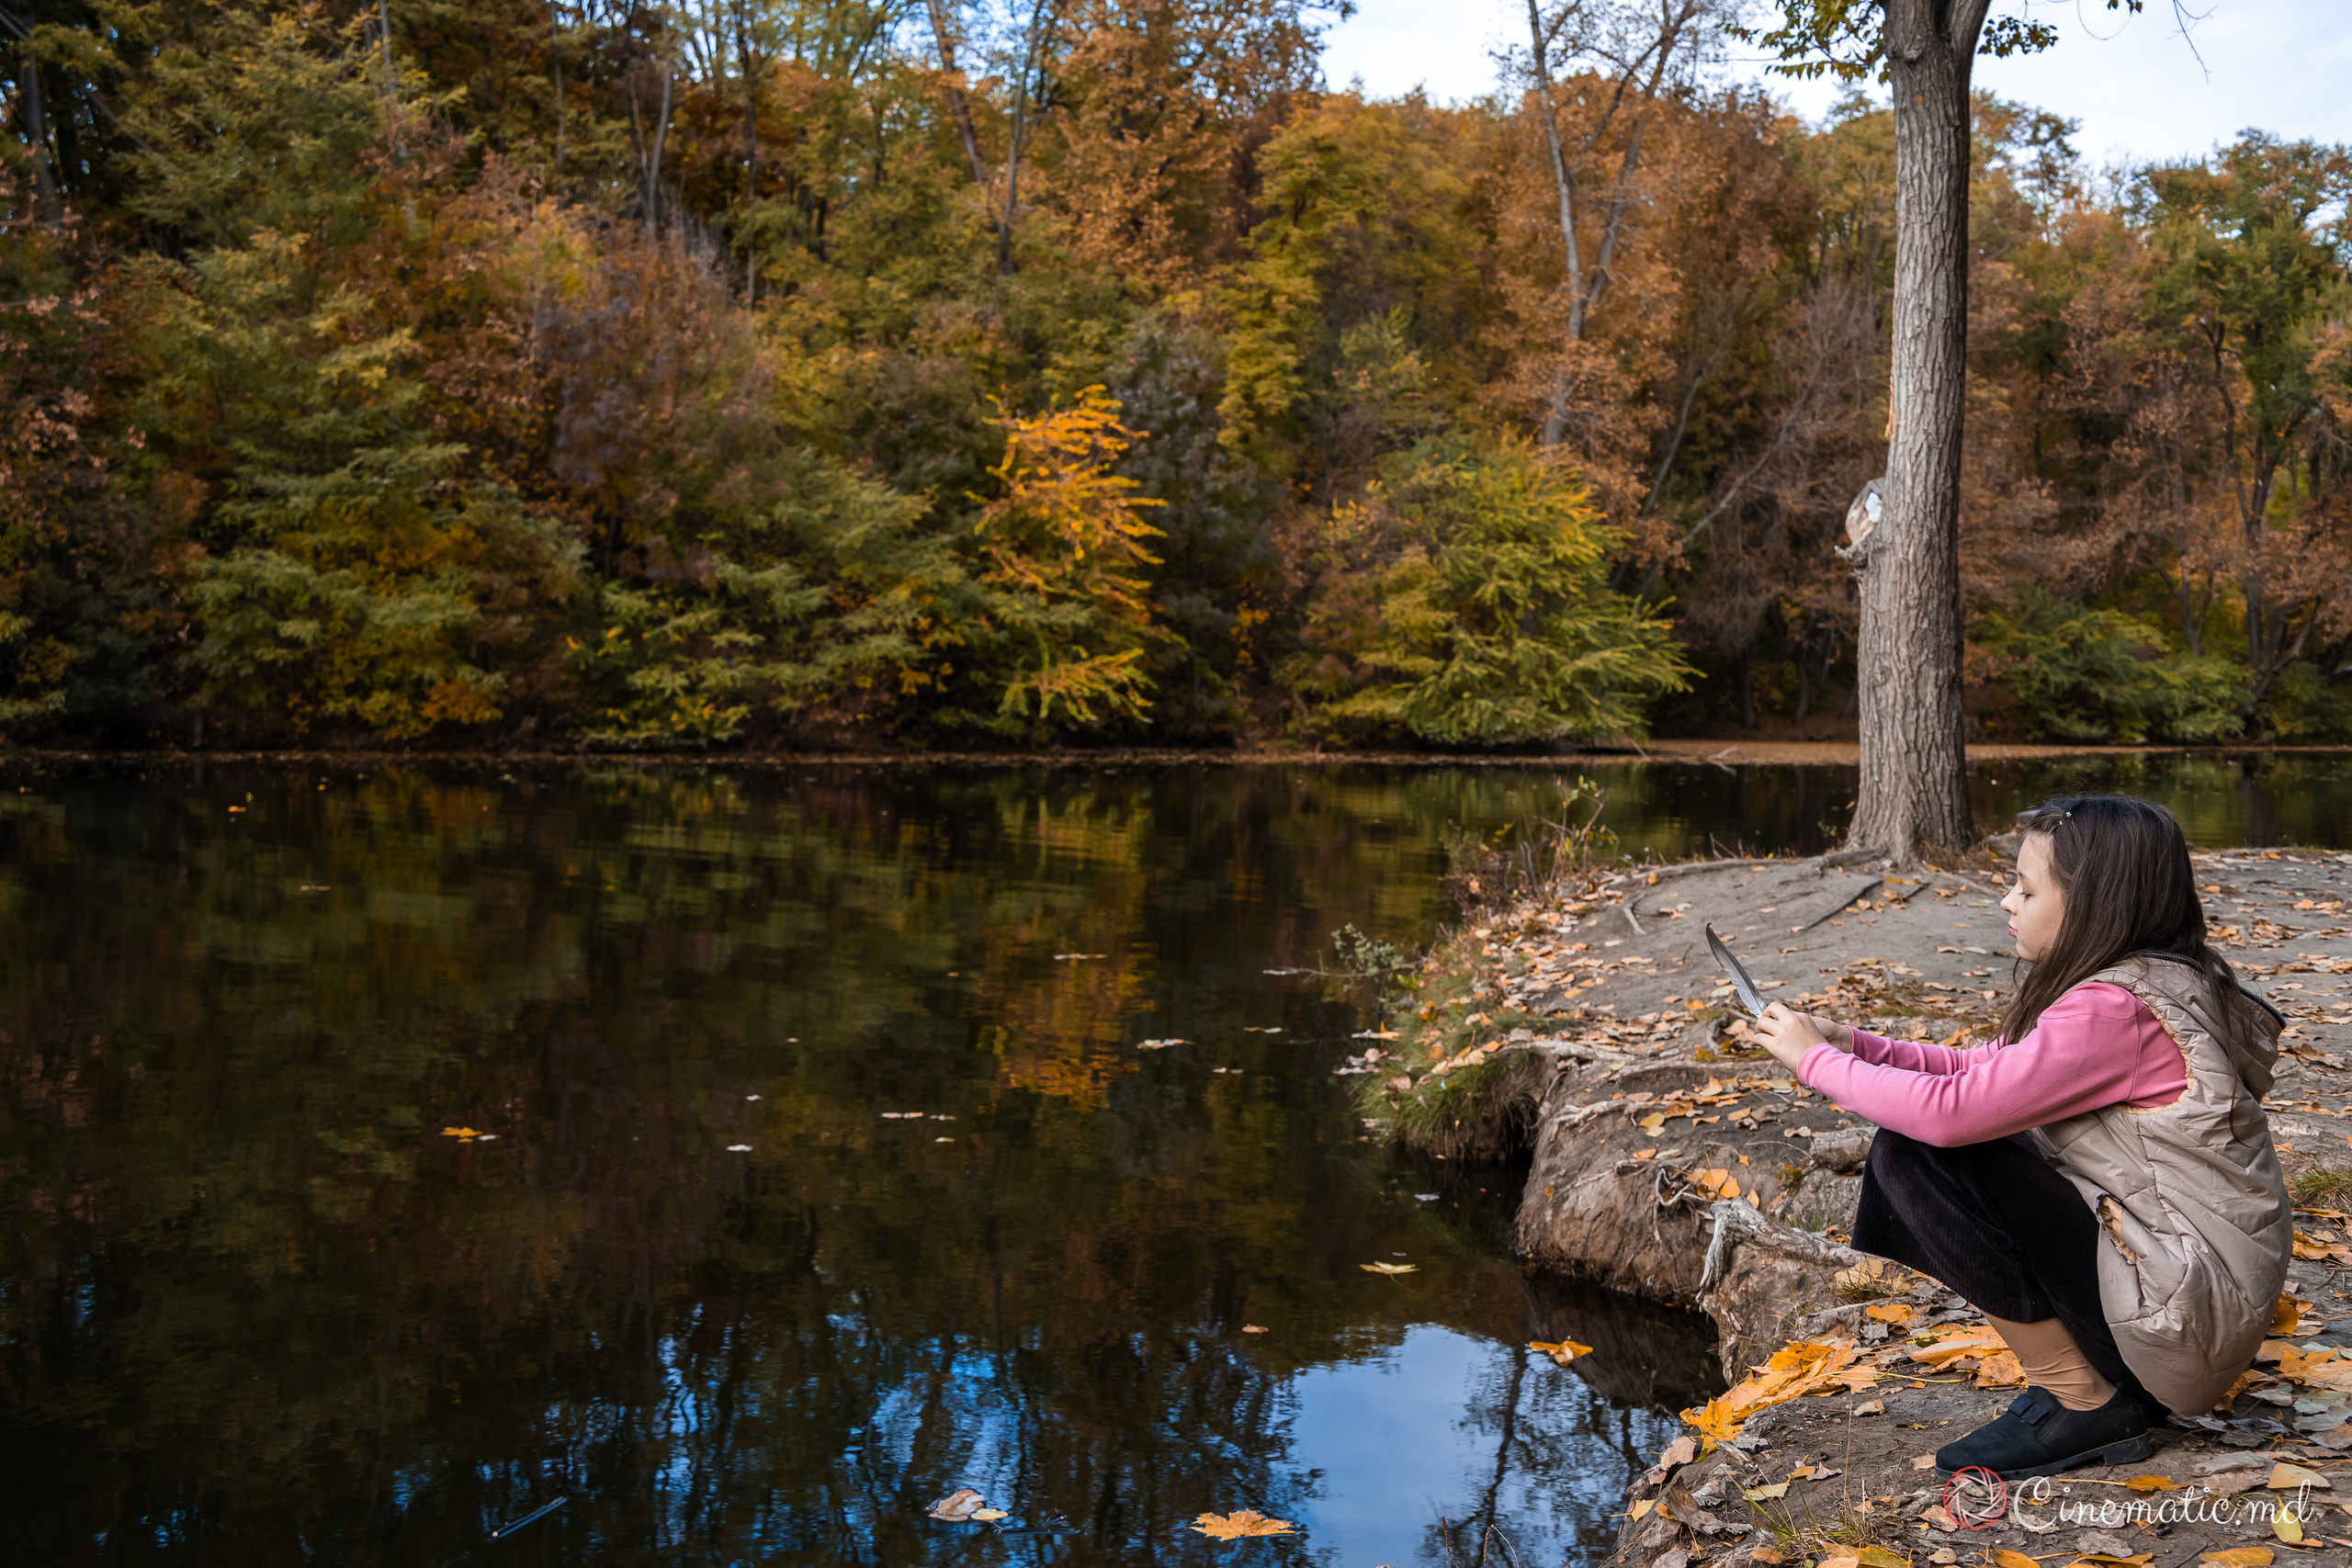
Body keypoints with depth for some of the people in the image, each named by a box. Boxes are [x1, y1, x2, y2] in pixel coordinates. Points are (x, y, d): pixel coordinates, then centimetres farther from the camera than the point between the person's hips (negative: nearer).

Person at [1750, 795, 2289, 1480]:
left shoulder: (2113, 1012, -23)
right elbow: (1982, 1072, 13)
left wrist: (1816, 1061, -12)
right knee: (1926, 1143, 8)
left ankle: (2085, 1404, -5)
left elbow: (1948, 1110, -27)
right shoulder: (2141, 984, 8)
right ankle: (2099, 1377, 11)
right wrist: (1849, 1043, 3)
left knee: (1917, 1152, -18)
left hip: (2183, 1316, -10)